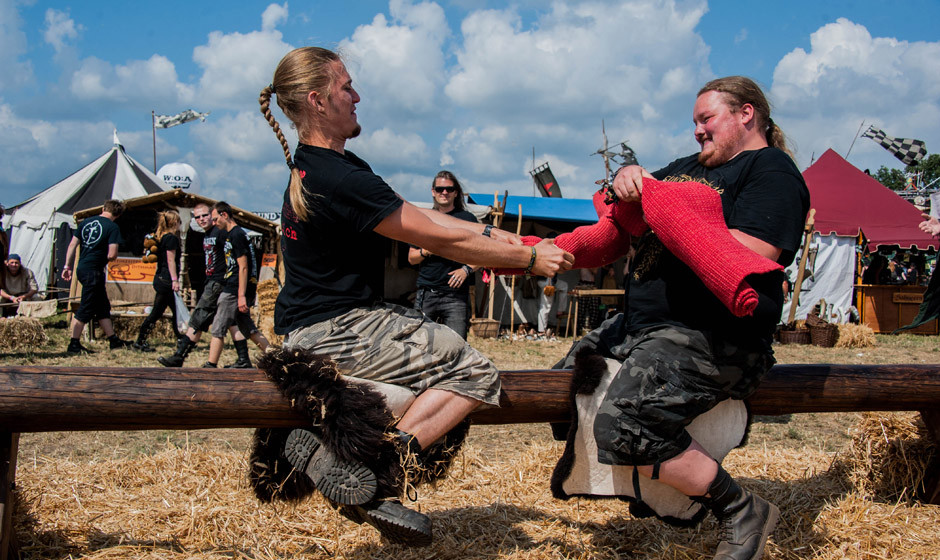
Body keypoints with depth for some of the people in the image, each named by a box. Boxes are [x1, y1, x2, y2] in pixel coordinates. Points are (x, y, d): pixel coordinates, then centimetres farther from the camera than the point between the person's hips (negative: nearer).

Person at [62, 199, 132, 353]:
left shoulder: (86, 222, 11)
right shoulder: (113, 227, -10)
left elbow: (72, 245, 12)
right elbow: (112, 255, -18)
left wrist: (67, 266, 16)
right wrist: (106, 257, 6)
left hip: (82, 268, 8)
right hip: (93, 271, -8)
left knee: (103, 307, 16)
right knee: (86, 309, -1)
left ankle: (113, 340, 23)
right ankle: (73, 344, 3)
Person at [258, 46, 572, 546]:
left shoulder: (315, 165, 11)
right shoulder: (341, 180, -22)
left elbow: (416, 213, 12)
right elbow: (442, 241, -17)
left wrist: (488, 233, 6)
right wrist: (530, 258, -7)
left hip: (315, 325, 10)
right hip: (335, 331, -10)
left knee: (439, 336, 22)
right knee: (475, 372, -9)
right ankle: (370, 476, -15)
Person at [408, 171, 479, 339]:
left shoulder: (467, 219, 9)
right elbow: (411, 257, 17)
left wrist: (467, 269, -9)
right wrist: (425, 252, -4)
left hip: (456, 295, -2)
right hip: (426, 293, 2)